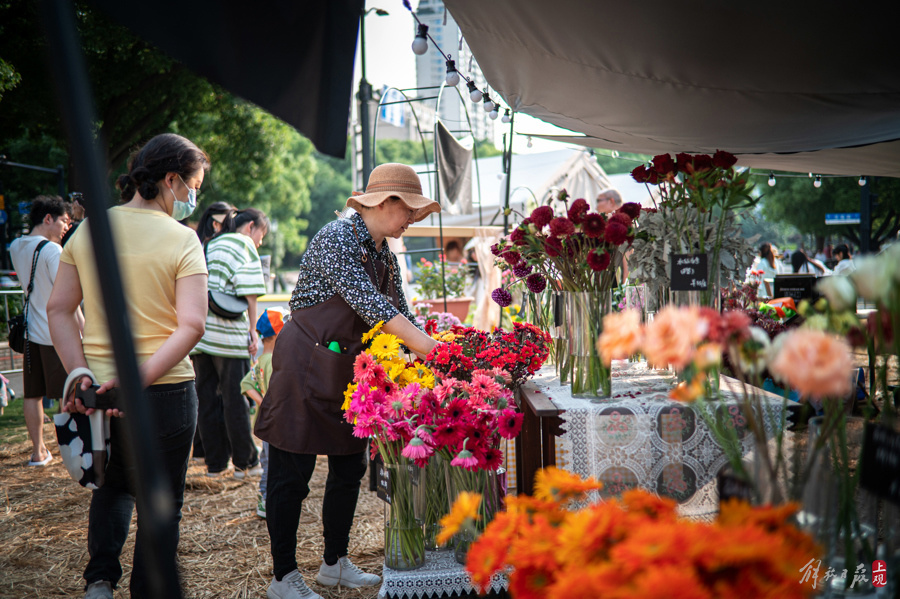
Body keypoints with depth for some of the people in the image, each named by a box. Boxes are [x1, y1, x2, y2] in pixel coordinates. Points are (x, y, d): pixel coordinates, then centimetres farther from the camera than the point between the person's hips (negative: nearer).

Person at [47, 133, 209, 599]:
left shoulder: (88, 230, 3)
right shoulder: (182, 240, -11)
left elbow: (58, 310, 1)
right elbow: (191, 325, -22)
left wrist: (81, 373, -5)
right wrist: (139, 381, -22)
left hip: (98, 388, 5)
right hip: (164, 391, -4)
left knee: (112, 484, 27)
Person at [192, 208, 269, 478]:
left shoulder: (209, 246, 21)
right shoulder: (244, 244, 0)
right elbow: (249, 293, -10)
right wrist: (252, 329, -4)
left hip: (199, 331, 7)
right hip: (228, 333, -6)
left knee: (207, 397, 9)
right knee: (235, 399, 0)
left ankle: (215, 462, 14)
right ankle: (245, 462, 8)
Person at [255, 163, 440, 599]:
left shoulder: (384, 255, 10)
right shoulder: (336, 238, -17)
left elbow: (399, 313, 12)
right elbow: (369, 304, -28)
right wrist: (431, 349, -32)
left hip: (350, 369, 9)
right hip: (306, 367, -9)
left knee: (349, 468, 12)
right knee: (292, 473, -1)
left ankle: (335, 563, 26)